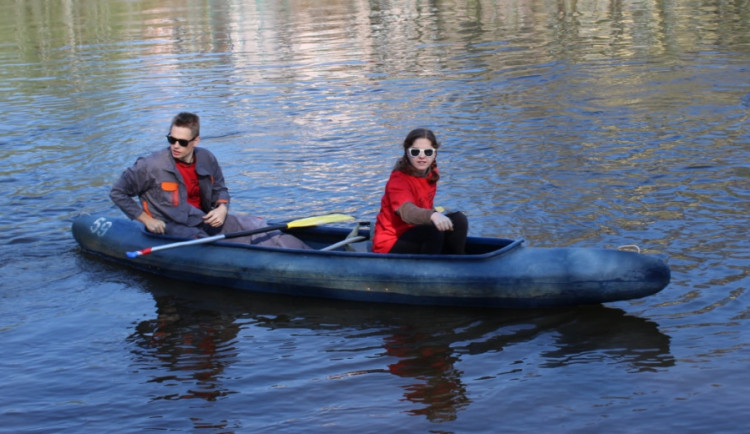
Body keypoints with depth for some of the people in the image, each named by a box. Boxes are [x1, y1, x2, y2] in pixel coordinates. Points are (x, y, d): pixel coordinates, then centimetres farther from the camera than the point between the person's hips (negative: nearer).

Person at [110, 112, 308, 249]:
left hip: (204, 221, 5)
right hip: (171, 229, -5)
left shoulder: (207, 159, 2)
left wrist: (222, 208, -5)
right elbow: (117, 192, -5)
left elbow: (220, 190, 19)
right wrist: (147, 220, -10)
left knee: (257, 226, -10)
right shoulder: (153, 166, -12)